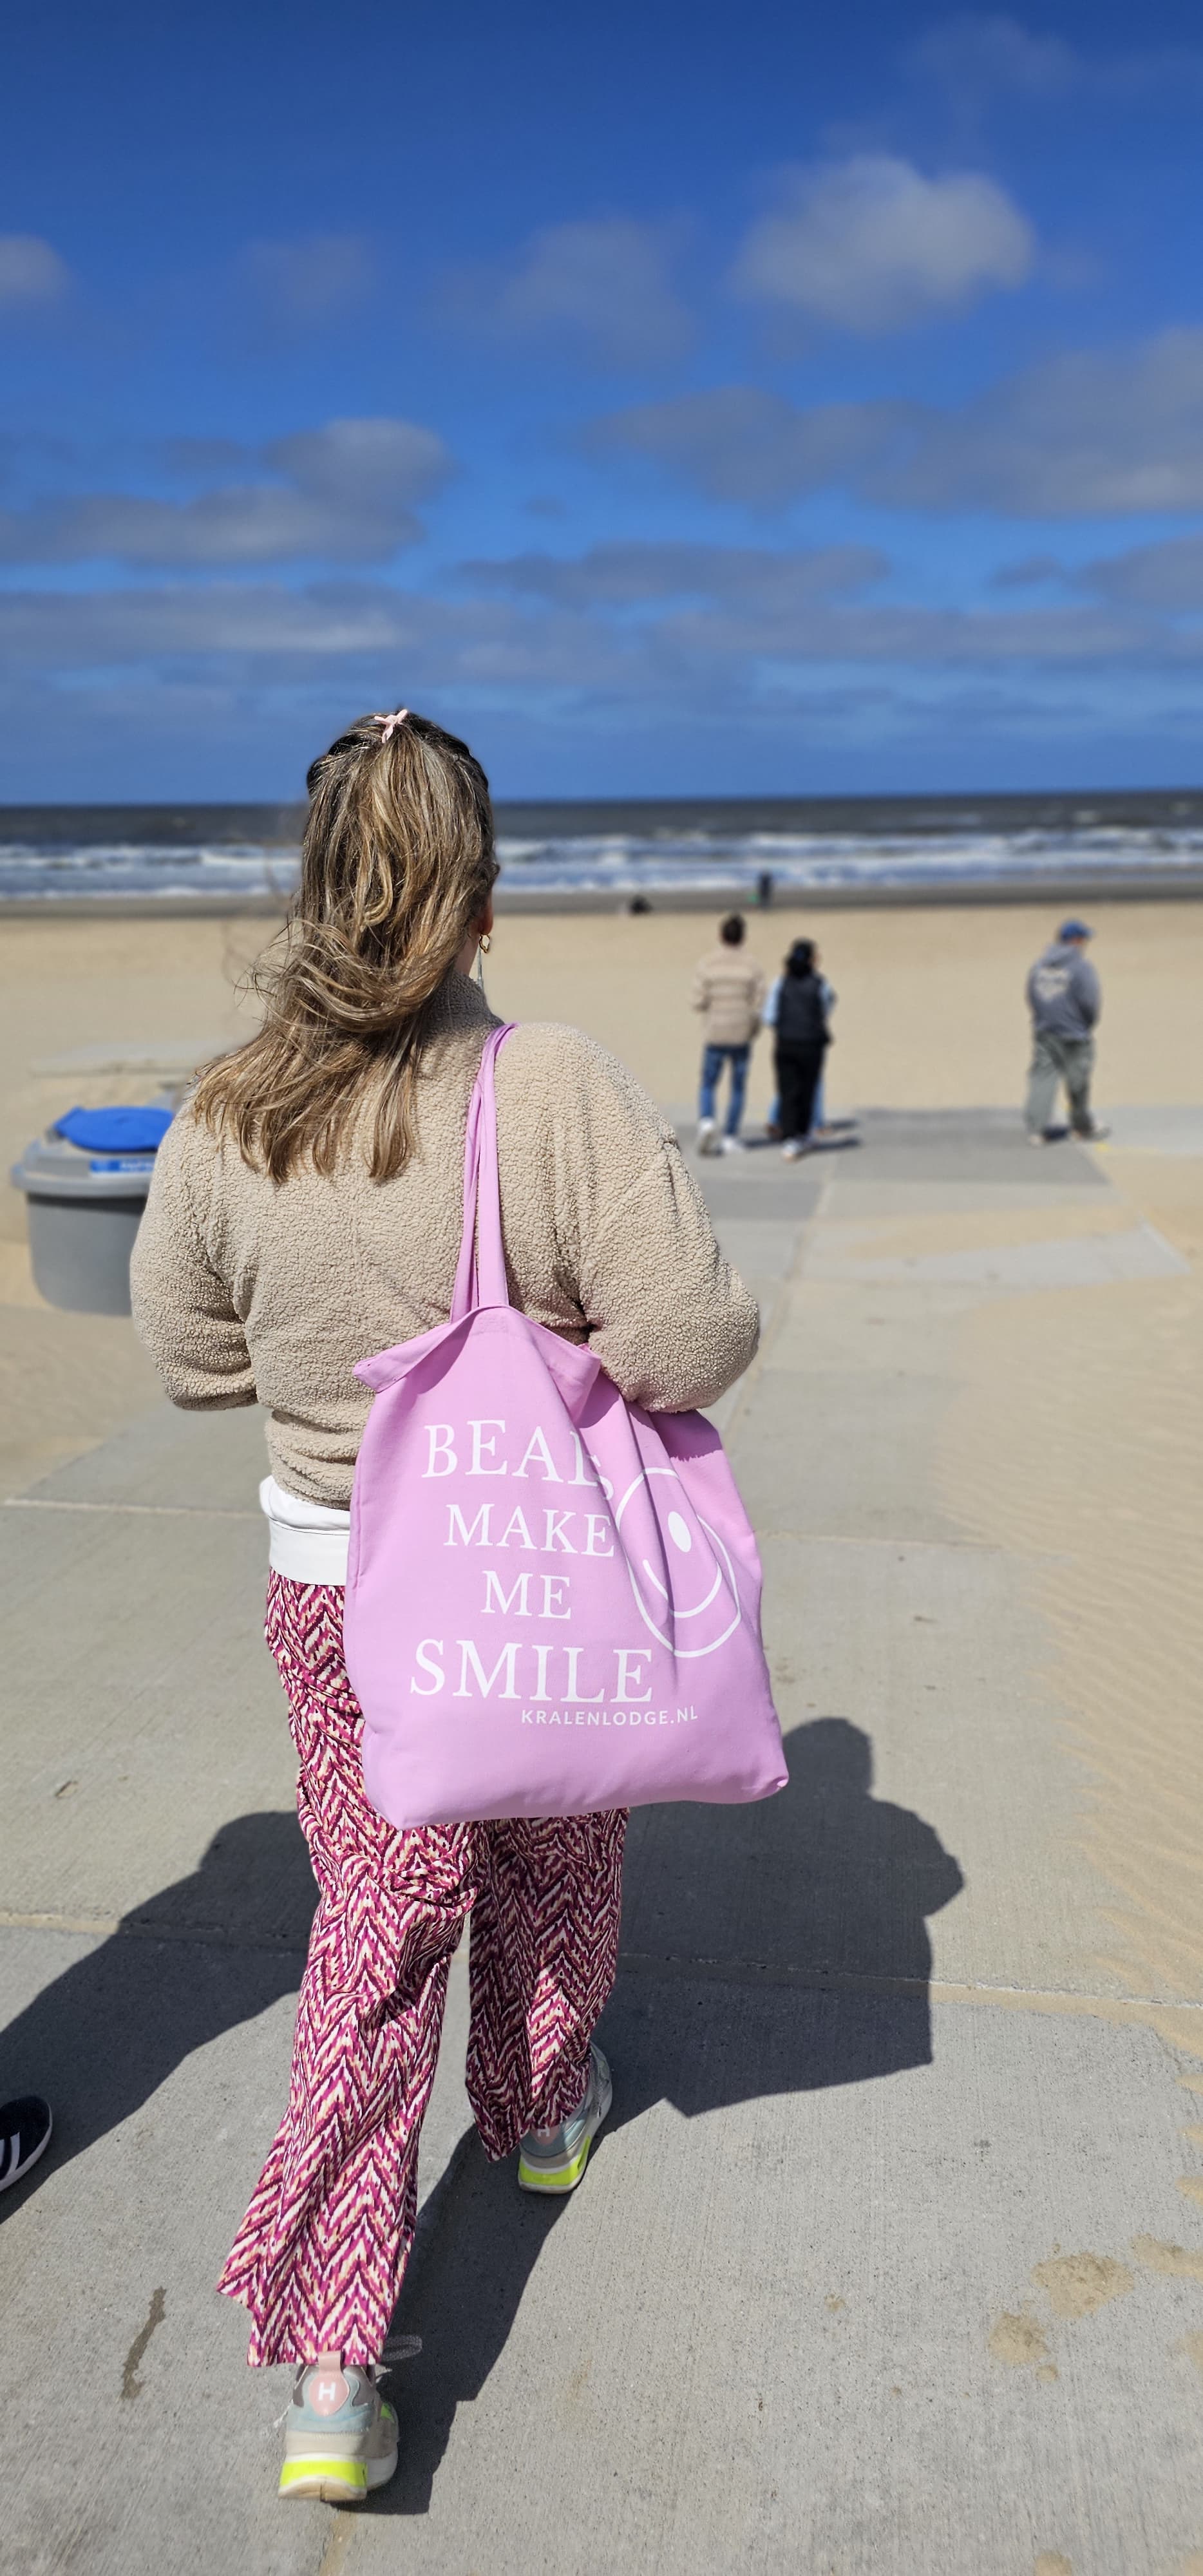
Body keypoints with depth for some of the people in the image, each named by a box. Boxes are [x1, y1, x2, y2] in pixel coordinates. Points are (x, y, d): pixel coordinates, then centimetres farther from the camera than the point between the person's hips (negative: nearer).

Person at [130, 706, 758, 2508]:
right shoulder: (559, 1093, -23)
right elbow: (693, 1343, -24)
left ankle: (327, 2356, 15)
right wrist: (567, 1339, -3)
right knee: (554, 1860, 26)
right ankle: (545, 2112, 53)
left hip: (332, 1586, 2)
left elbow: (191, 1353, 0)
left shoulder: (221, 1124, -12)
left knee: (378, 1911, 17)